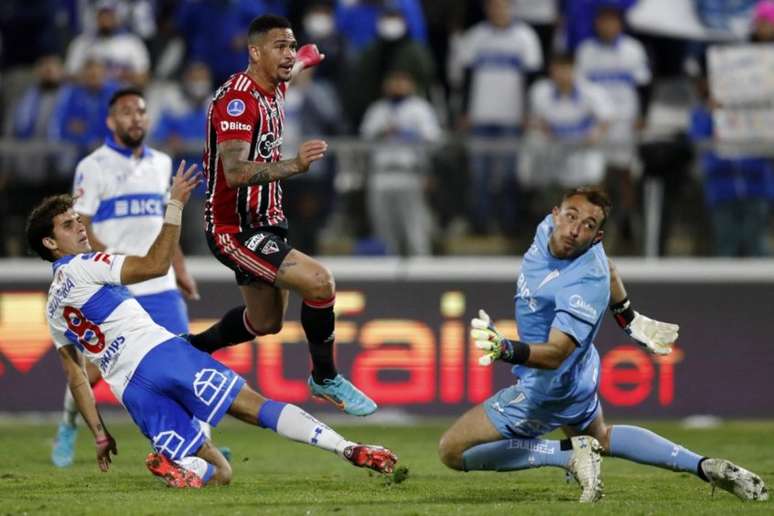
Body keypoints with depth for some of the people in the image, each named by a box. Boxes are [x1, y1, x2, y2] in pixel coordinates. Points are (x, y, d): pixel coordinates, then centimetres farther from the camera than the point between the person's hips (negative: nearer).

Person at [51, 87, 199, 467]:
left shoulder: (161, 164, 13)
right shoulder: (94, 167, -5)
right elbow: (79, 228, -8)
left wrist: (180, 269, 20)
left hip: (160, 283, 4)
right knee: (95, 363, -1)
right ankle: (68, 426, 25)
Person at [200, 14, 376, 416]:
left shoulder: (274, 87, 5)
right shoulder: (237, 99, -24)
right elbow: (235, 172, -36)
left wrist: (309, 55, 53)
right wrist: (295, 165, -50)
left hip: (263, 224, 10)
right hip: (234, 229, -10)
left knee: (266, 322, 21)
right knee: (319, 281, -23)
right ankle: (325, 379, -5)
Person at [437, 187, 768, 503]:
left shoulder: (587, 285, -35)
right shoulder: (549, 230, -11)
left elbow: (555, 353, -43)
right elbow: (606, 270, 10)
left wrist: (505, 350, -61)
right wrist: (630, 319, 26)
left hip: (549, 389, -9)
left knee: (452, 451, -5)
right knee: (601, 438, 35)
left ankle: (570, 454, -10)